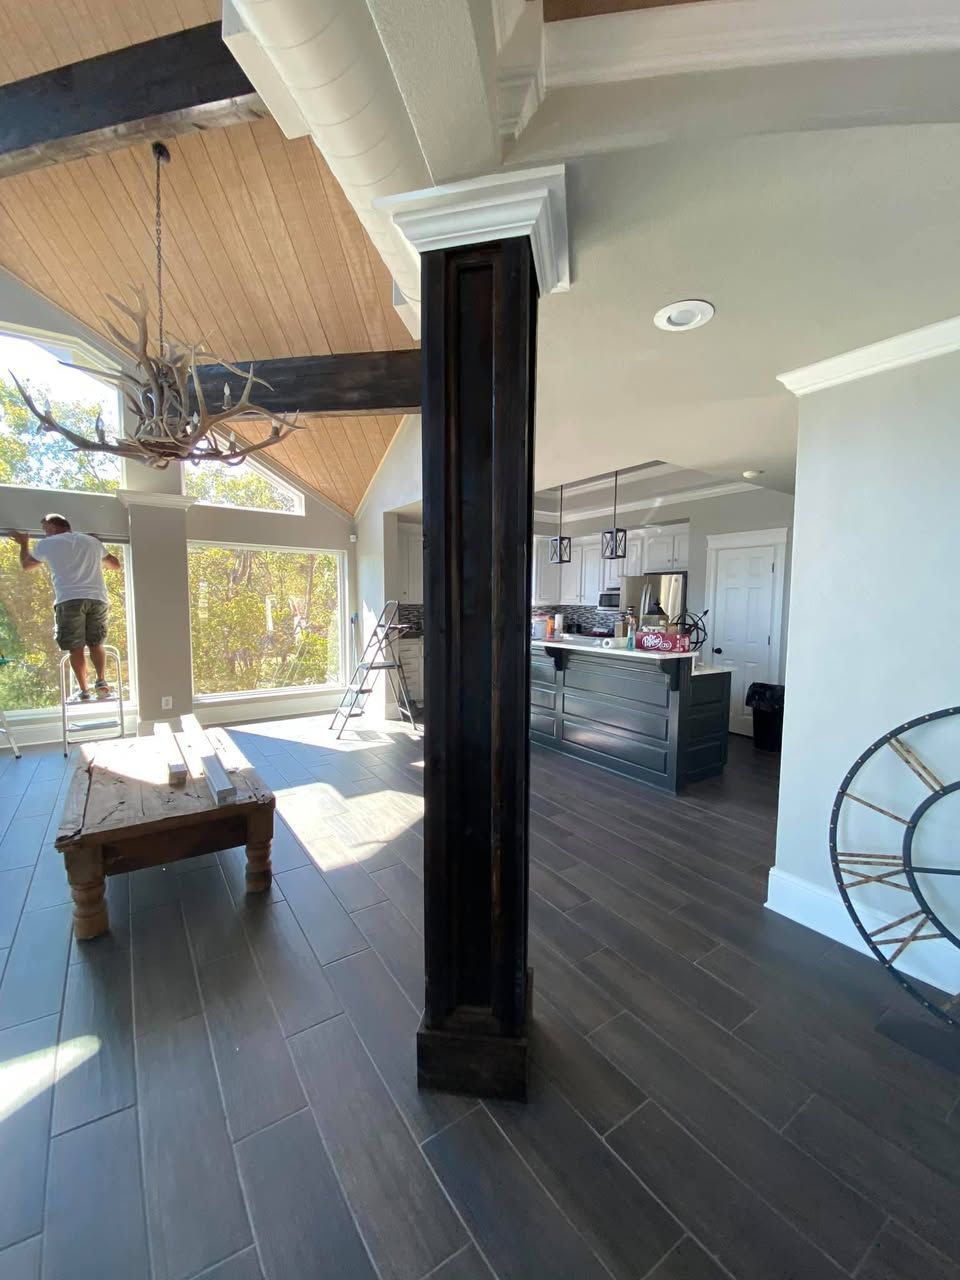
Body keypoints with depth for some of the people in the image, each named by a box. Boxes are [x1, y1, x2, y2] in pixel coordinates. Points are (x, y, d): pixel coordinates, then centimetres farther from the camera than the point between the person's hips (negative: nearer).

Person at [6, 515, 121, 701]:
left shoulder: (46, 544, 13)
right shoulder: (92, 541, 19)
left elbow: (26, 565, 31)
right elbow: (115, 564, 32)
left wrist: (23, 543, 48)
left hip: (69, 600, -2)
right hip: (97, 599, 3)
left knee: (76, 648, 4)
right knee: (96, 644, 13)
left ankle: (84, 691, 4)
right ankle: (101, 681, -2)